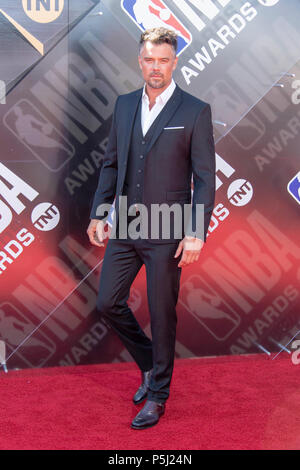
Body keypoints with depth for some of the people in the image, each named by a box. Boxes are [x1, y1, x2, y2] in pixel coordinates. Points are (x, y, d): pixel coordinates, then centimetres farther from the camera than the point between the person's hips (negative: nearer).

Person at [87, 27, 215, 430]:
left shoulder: (195, 111, -6)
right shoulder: (124, 105, 9)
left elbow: (205, 177, -8)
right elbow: (111, 163, 13)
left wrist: (196, 233, -14)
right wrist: (98, 213, 7)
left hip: (167, 232, -5)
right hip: (125, 227, 5)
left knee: (162, 315, 5)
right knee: (108, 303, 9)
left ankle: (157, 394, 24)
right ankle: (150, 365, 34)